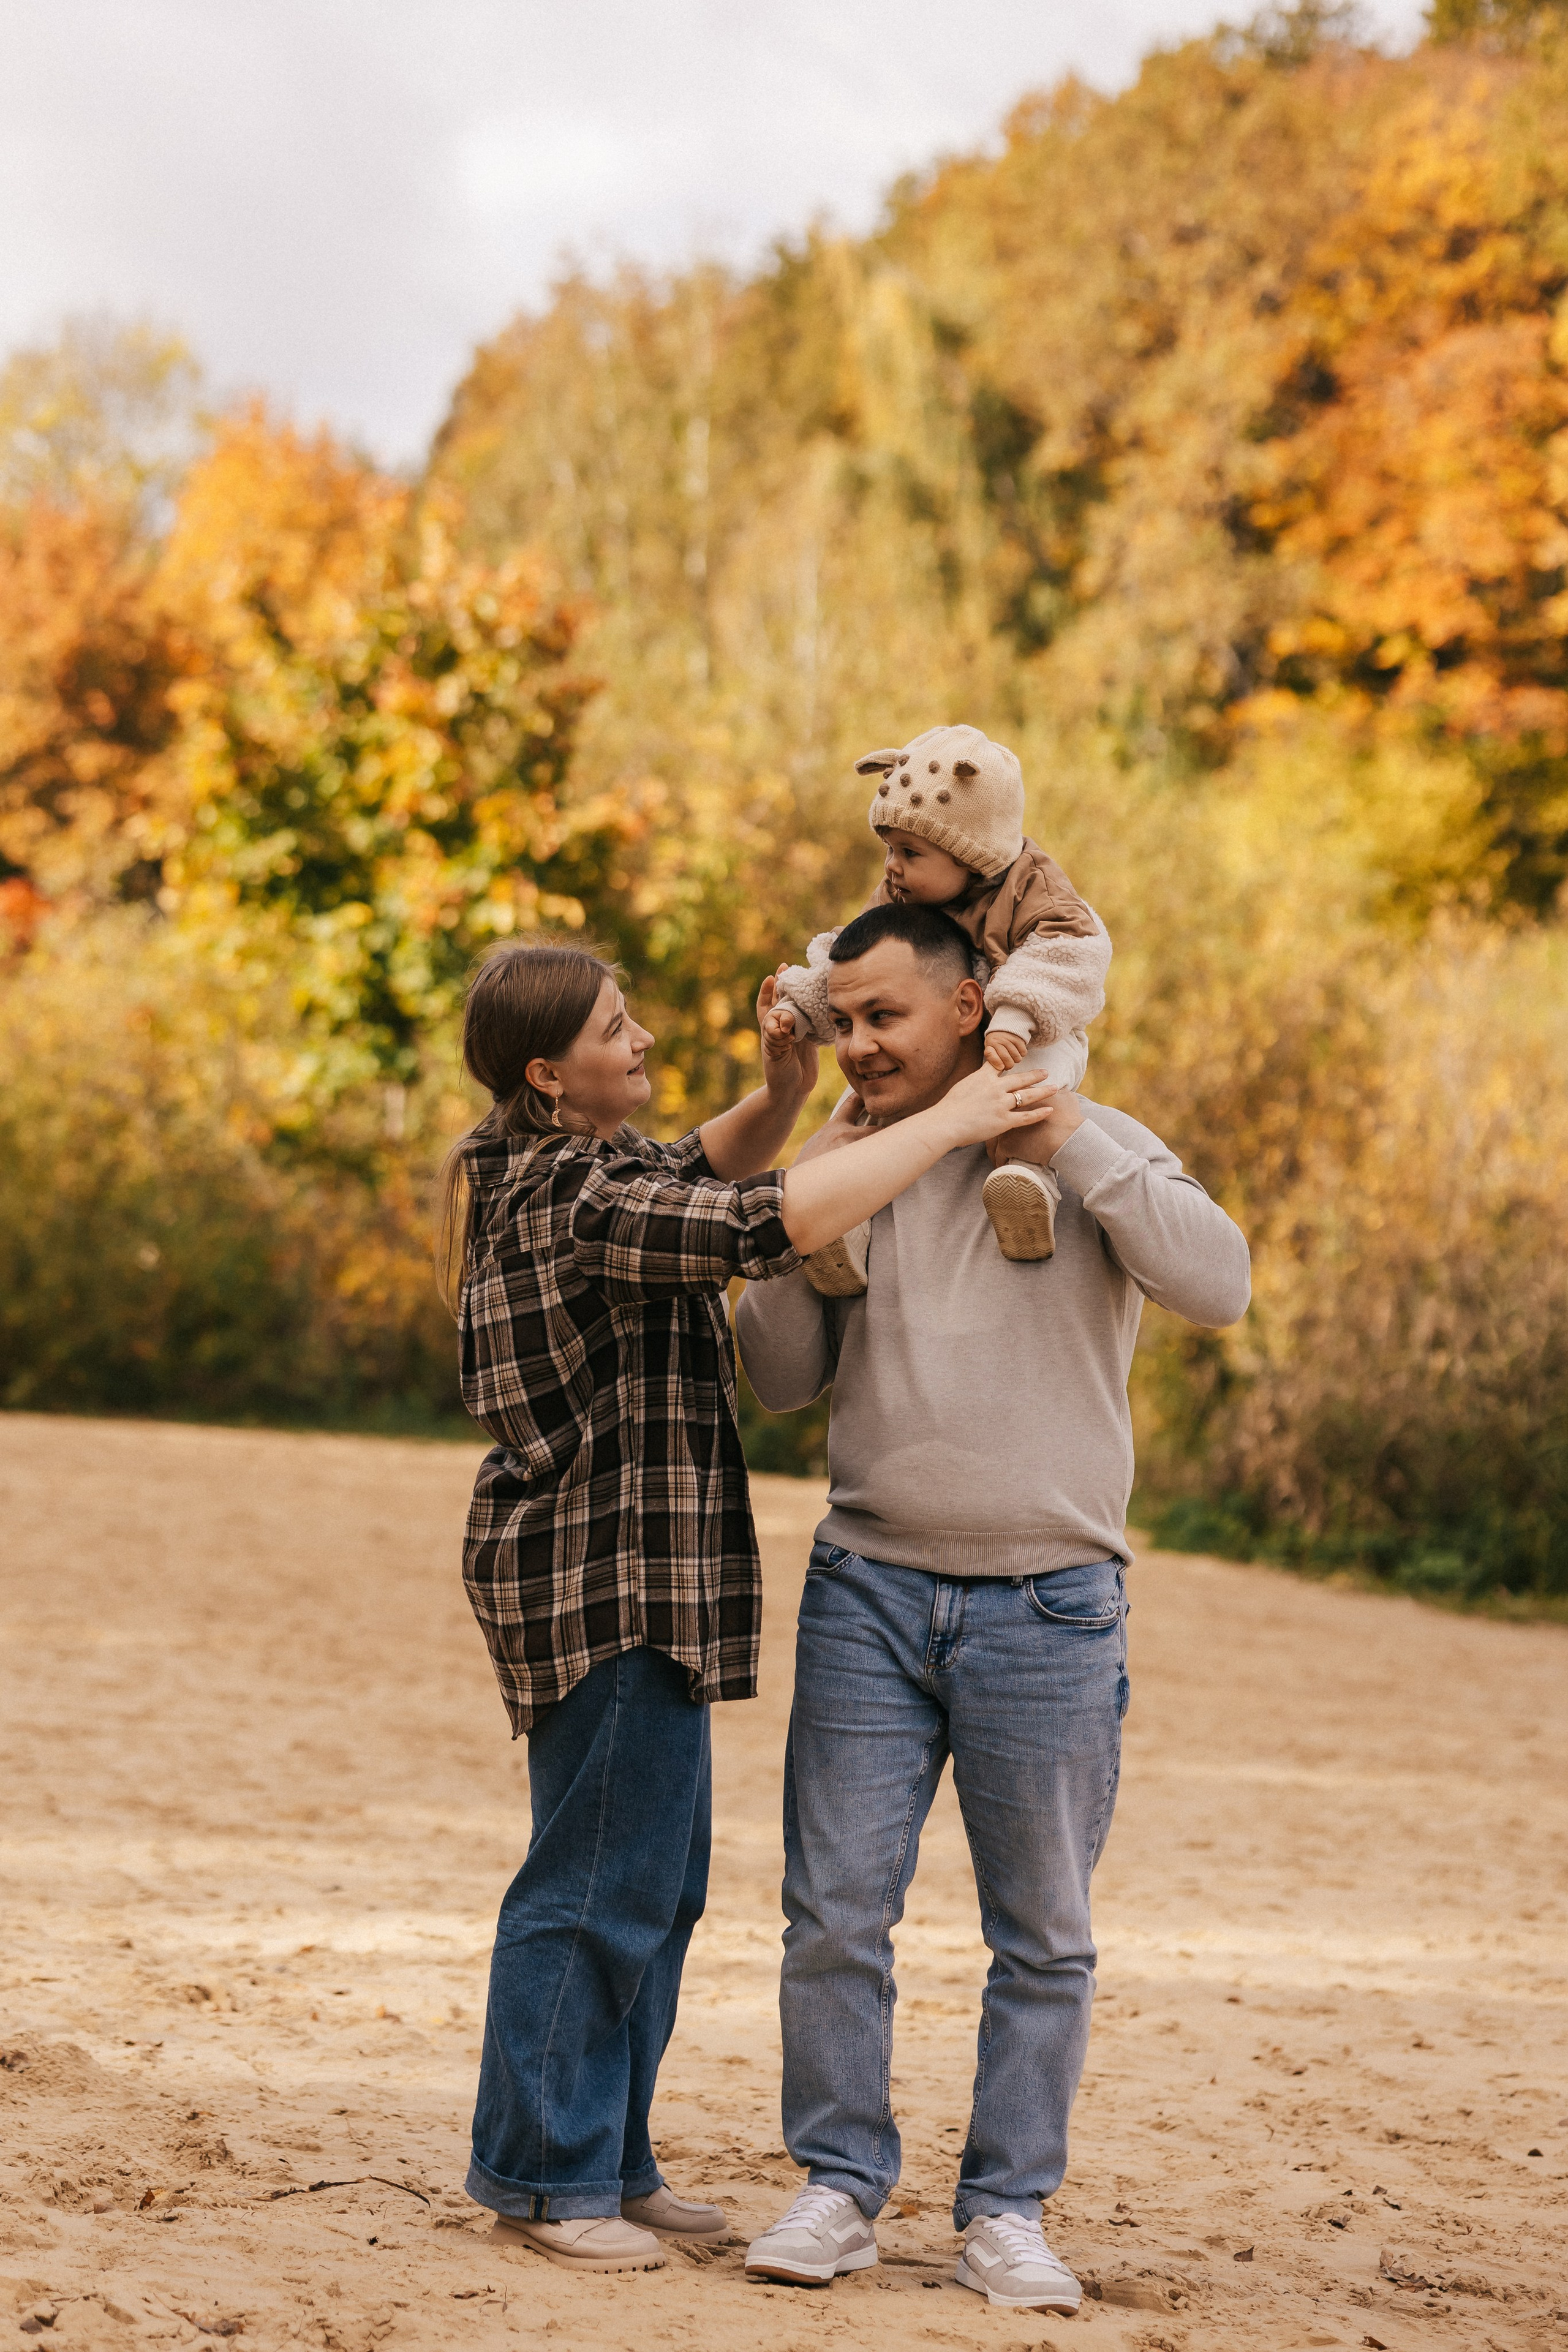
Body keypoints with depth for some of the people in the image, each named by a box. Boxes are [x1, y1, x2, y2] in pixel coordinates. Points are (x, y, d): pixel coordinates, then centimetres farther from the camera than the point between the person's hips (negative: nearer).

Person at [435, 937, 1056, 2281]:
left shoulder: (572, 1166, 12)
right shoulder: (573, 1198, -20)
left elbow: (703, 1178, 28)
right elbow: (771, 1224, -29)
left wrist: (785, 1094, 8)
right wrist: (947, 1124, -21)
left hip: (639, 1578, 11)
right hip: (602, 1576, -11)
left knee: (658, 1887, 16)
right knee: (599, 1885, -4)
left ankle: (608, 2163, 24)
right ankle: (541, 2179, 5)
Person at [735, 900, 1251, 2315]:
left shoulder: (1093, 1152, -1)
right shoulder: (846, 1161, 8)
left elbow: (1218, 1284, -17)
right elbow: (783, 1380, 9)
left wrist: (1067, 1138, -19)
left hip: (1049, 1606, -2)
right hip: (869, 1592, 3)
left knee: (1043, 1933, 5)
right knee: (836, 1912, 1)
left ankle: (1008, 2212, 15)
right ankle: (842, 2188, 14)